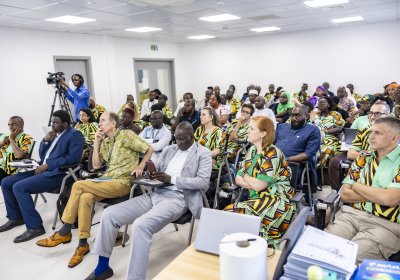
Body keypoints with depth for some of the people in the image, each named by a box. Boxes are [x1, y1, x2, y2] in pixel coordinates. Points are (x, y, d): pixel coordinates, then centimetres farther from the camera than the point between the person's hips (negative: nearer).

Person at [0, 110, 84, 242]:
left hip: (56, 173, -9)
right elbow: (42, 155, 22)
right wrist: (45, 141, 2)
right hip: (43, 170, 9)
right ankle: (16, 217, 21)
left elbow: (74, 158, -21)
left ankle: (35, 227, -17)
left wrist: (47, 165, -19)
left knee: (19, 187, -24)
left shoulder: (74, 135, -7)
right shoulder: (54, 133, 19)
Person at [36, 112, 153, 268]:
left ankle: (64, 232, -6)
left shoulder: (126, 135, -3)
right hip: (107, 181, 6)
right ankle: (83, 244, -16)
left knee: (78, 185, -20)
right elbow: (96, 165, 11)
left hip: (123, 182, -6)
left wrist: (140, 167, -13)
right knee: (85, 197, -25)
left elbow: (149, 149, -2)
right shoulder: (104, 142, 17)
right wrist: (96, 142, 5)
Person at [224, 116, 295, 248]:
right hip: (258, 199, 7)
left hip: (276, 201, -7)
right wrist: (255, 183, -11)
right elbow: (238, 179, 6)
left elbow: (258, 185, -19)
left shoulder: (273, 153, -15)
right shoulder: (252, 150, 9)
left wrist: (245, 176, 0)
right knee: (228, 211, -17)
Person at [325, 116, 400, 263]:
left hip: (385, 224, -4)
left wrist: (356, 186, 0)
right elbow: (344, 194, 6)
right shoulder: (363, 159, 13)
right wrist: (377, 195, -5)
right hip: (351, 214, 4)